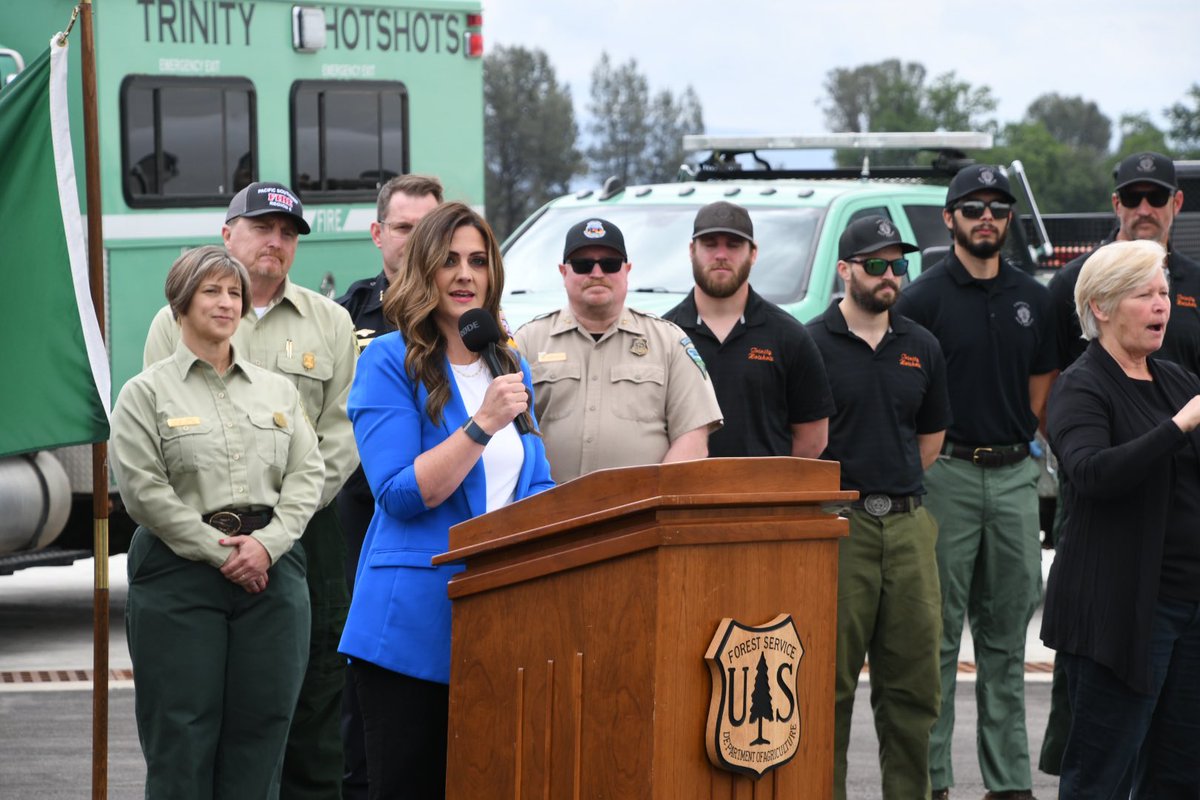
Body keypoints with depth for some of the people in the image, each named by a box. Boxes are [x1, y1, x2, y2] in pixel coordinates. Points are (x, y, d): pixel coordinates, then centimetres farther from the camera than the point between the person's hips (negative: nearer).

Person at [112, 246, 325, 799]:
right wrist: (221, 553, -10)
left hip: (271, 570, 4)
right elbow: (144, 488, -6)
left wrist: (267, 543, -9)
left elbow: (307, 473, 8)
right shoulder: (147, 393, 3)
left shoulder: (277, 391, 16)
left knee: (261, 730, 1)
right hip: (179, 575, -3)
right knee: (182, 735, -4)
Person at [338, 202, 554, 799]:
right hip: (414, 621, -5)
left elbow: (537, 487, 22)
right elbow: (400, 493, -13)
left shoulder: (510, 367, 14)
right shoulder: (389, 362, -4)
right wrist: (483, 424, -19)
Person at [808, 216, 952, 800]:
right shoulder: (812, 345, -3)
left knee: (913, 679, 6)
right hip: (837, 526, -5)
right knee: (831, 681, -2)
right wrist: (848, 489, 1)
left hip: (908, 524, 5)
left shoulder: (921, 348, 13)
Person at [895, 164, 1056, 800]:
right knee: (937, 634, -2)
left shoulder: (1032, 299, 11)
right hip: (946, 475, -4)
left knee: (1006, 635, 8)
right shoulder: (924, 298, -3)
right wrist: (927, 455, -5)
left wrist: (1012, 438, 7)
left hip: (1014, 474, 5)